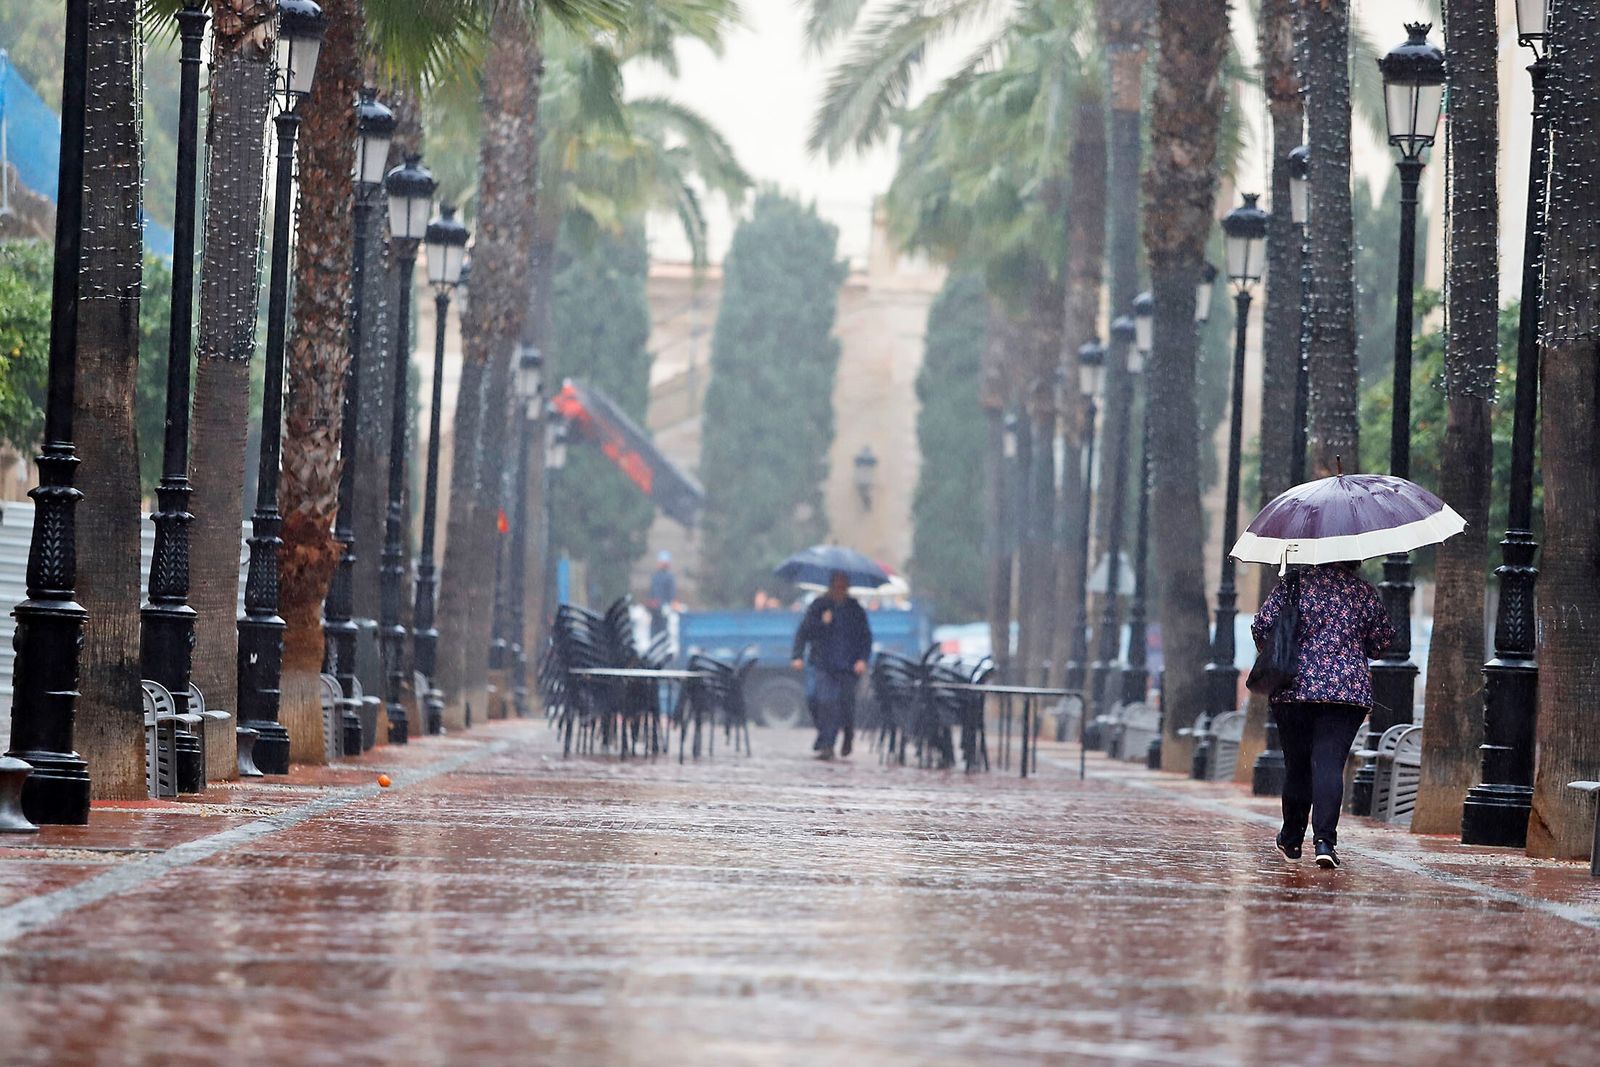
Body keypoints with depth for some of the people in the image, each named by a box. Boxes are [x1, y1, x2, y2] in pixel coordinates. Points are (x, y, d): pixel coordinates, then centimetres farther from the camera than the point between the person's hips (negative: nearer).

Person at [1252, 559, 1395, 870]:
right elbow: (1382, 640, 8)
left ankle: (1292, 840, 23)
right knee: (1330, 764, -6)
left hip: (1293, 689, 0)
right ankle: (1325, 840, -21)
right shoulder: (1364, 592, 4)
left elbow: (1262, 626, -3)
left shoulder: (1295, 584, 1)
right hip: (1350, 690, 0)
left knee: (1296, 765, 11)